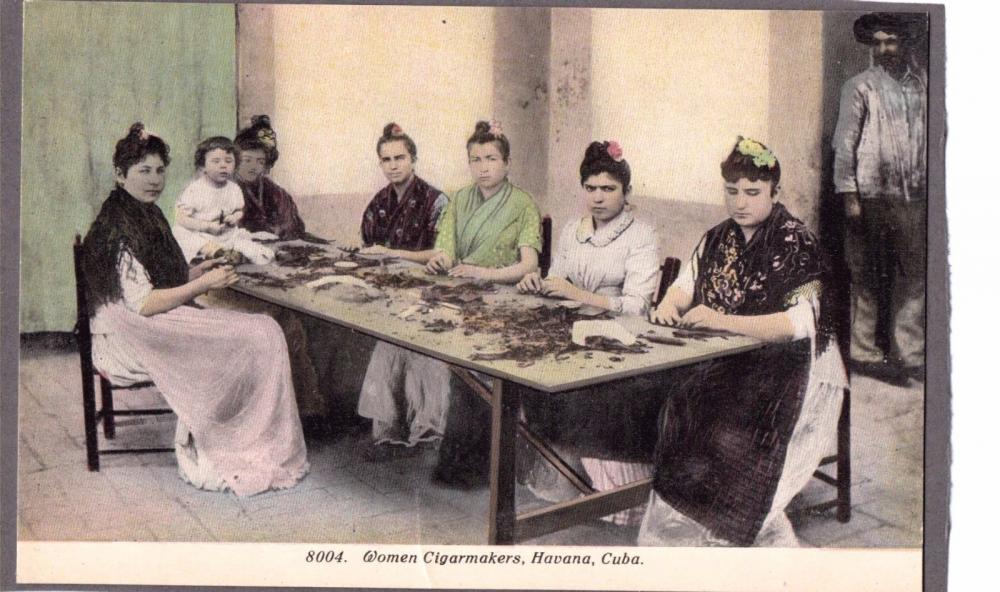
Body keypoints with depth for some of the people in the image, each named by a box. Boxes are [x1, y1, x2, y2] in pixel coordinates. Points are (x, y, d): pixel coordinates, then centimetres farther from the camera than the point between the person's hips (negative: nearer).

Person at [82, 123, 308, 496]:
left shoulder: (149, 217, 12)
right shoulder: (118, 229, -18)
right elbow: (143, 303, -23)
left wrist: (197, 271, 7)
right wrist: (202, 285, -18)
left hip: (155, 328, 10)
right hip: (132, 340, -10)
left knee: (263, 332, -1)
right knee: (260, 336, -14)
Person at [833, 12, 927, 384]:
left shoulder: (923, 84, 12)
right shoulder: (860, 87, 1)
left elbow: (930, 139, 16)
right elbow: (844, 143, -2)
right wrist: (848, 195, -9)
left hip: (914, 197, 4)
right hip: (872, 196, -4)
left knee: (914, 277, 5)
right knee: (867, 279, 1)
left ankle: (908, 355, 13)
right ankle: (864, 353, 9)